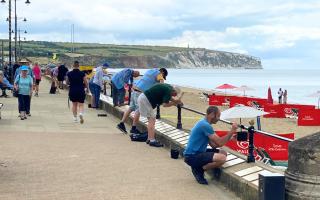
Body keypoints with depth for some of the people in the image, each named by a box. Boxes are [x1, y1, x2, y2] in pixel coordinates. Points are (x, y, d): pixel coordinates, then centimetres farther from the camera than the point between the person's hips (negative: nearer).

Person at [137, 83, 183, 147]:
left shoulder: (169, 87, 12)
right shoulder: (168, 91, -16)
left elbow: (169, 97, 27)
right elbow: (165, 104, -18)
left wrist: (176, 101, 13)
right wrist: (174, 103, -5)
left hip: (142, 98, 10)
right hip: (145, 100, -10)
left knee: (151, 120, 13)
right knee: (152, 119, -8)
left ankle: (149, 139, 15)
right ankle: (152, 141, -10)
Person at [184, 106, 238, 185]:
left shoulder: (204, 123, 13)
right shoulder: (205, 125, -19)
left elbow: (214, 145, 13)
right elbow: (219, 143, -17)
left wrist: (230, 138, 9)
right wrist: (231, 131, -10)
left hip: (198, 152, 11)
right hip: (192, 157, -11)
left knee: (223, 153, 11)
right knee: (222, 158, -23)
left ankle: (198, 167, 8)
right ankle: (199, 170, -6)